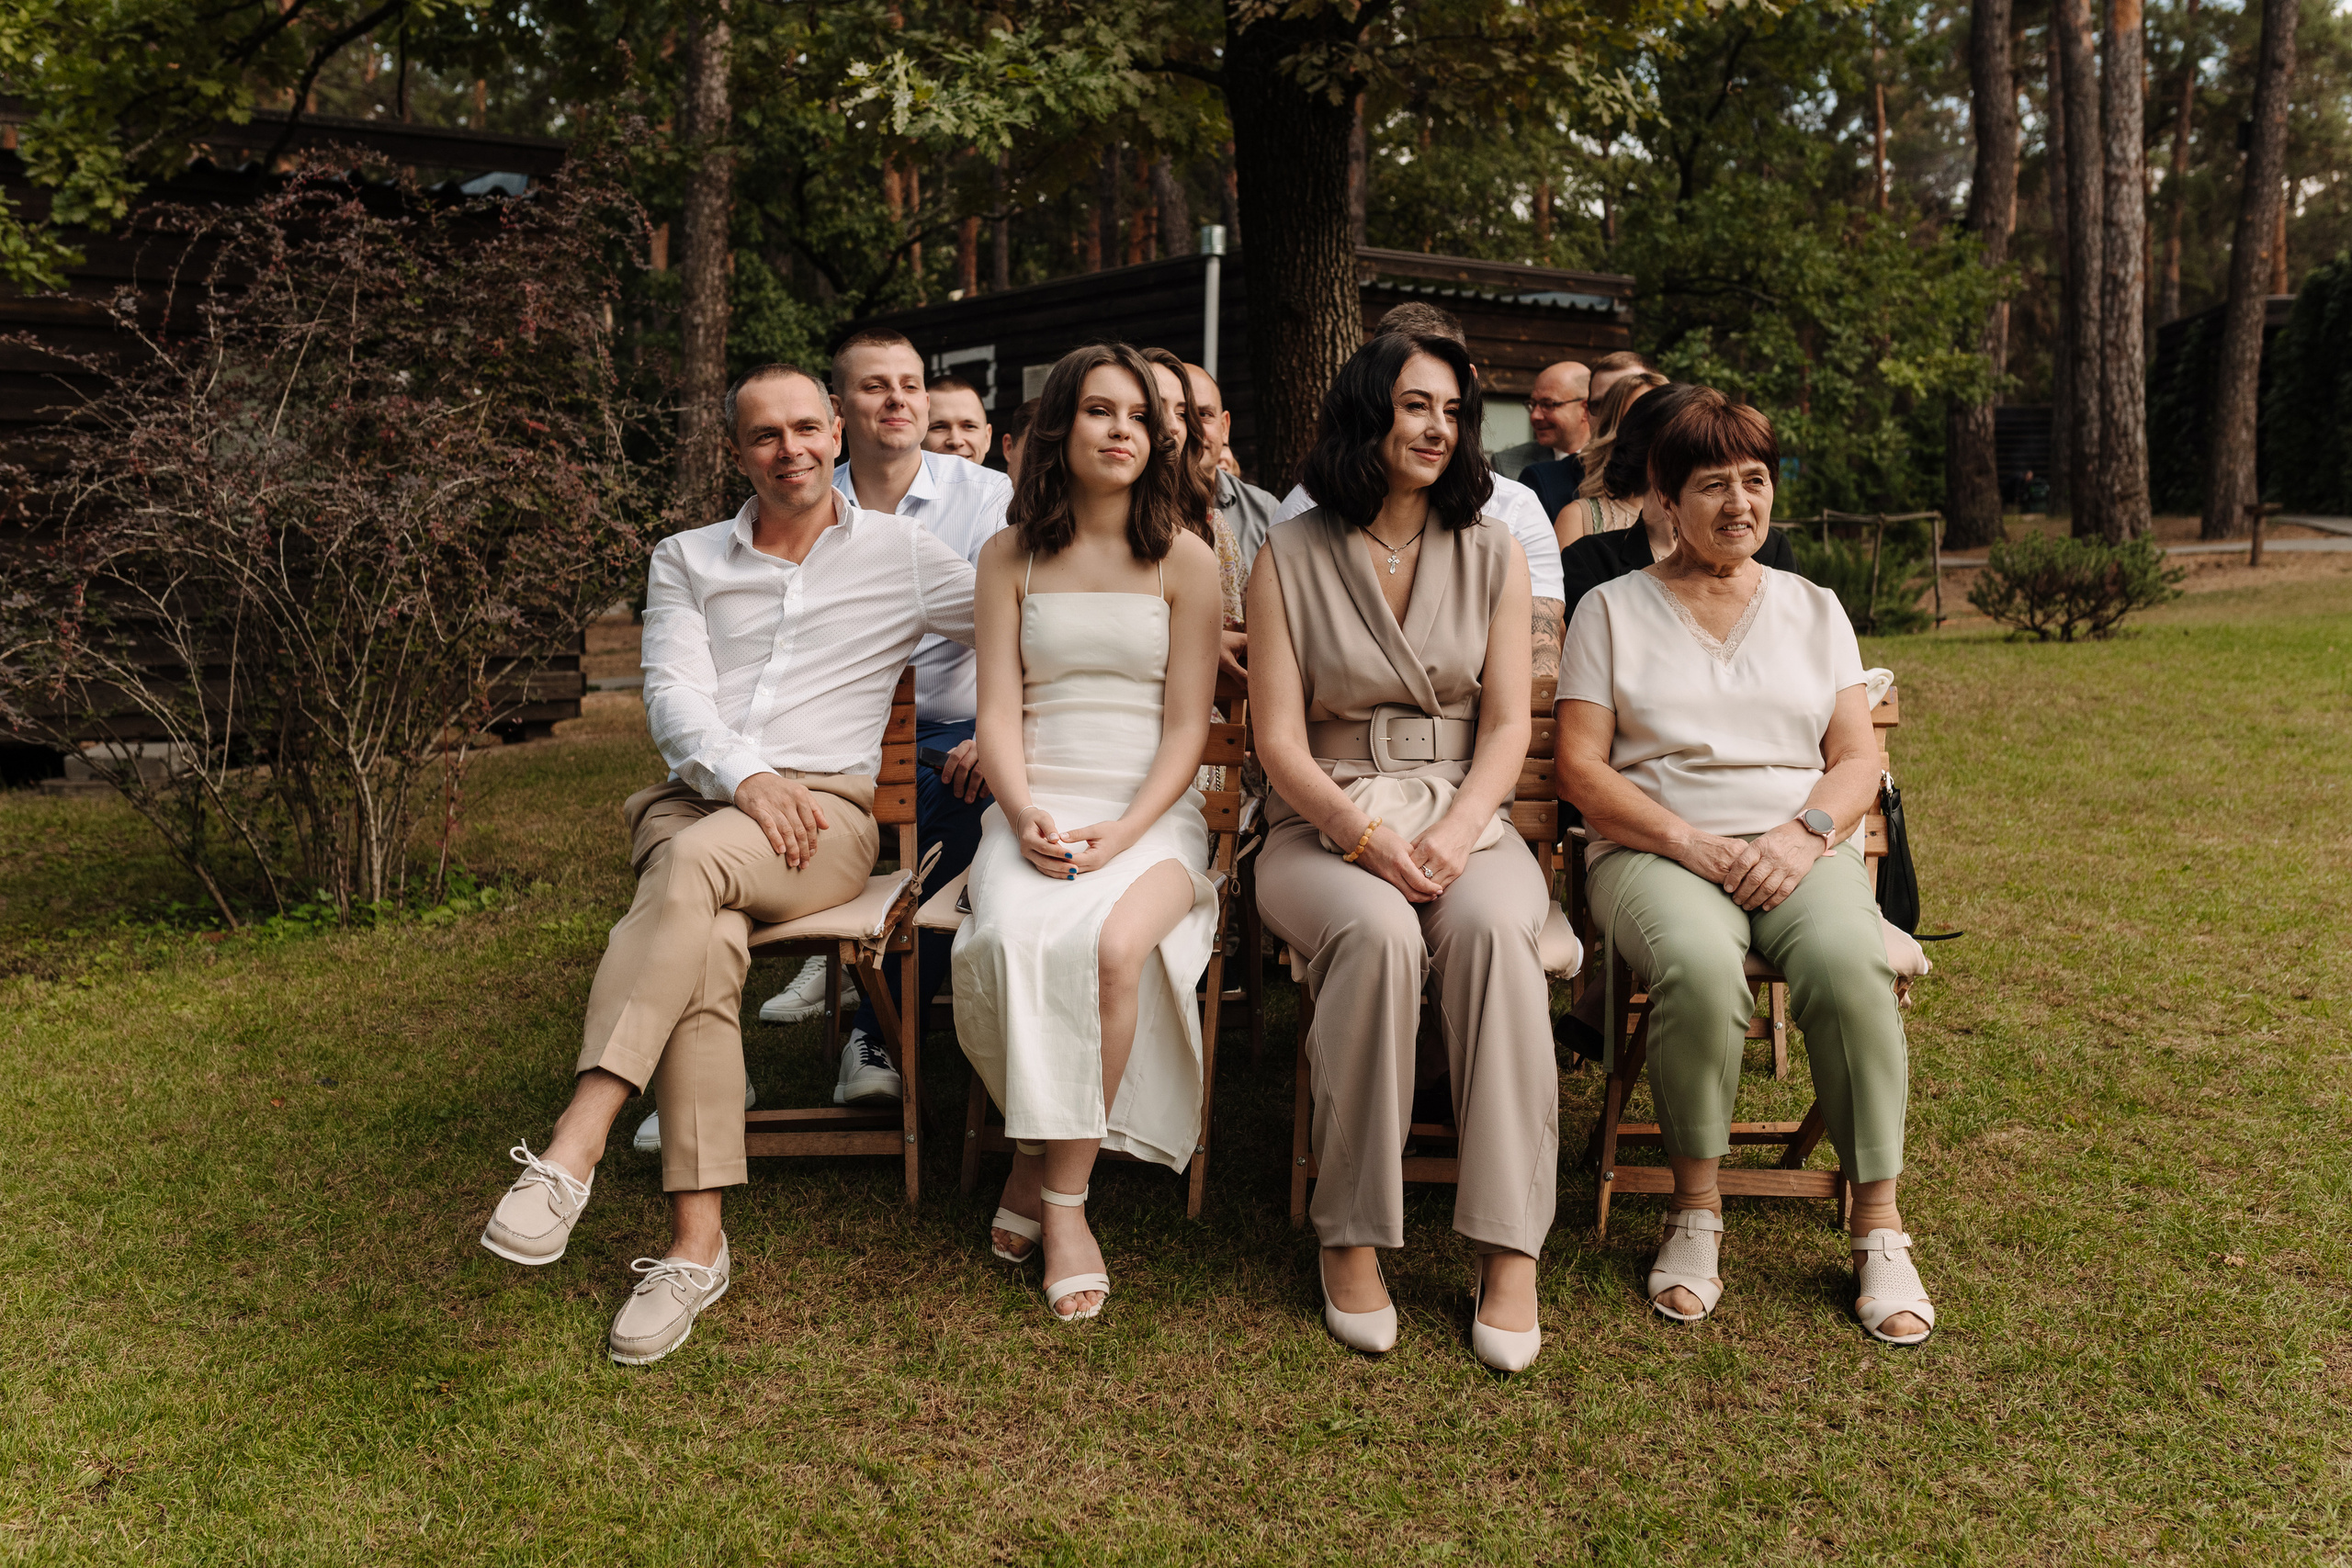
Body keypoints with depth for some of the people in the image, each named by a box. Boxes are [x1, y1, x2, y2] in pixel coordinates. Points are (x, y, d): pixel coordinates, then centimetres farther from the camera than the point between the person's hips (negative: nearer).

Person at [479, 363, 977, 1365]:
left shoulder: (900, 552, 14)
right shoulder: (687, 561, 19)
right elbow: (674, 698, 4)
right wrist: (748, 776, -15)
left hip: (828, 811, -2)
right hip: (693, 797, 2)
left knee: (696, 860, -36)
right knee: (706, 950, -31)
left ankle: (574, 1146, -40)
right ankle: (696, 1243, -30)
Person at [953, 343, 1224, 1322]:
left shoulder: (1184, 560, 8)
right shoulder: (1010, 558, 13)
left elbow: (1186, 726, 1)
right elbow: (997, 712, 6)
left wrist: (1124, 832, -15)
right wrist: (1023, 813, -14)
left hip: (1152, 813, -1)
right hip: (1038, 809, 1)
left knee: (1109, 943, -33)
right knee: (1014, 937, -32)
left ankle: (1051, 1186, -15)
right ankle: (1055, 1188, -13)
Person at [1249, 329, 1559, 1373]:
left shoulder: (1494, 556, 11)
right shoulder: (1289, 558, 4)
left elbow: (1507, 726, 4)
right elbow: (1280, 741, -2)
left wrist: (1452, 835, -14)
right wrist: (1367, 834, -18)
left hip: (1467, 818, 2)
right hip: (1328, 824, -1)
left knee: (1491, 927, -33)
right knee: (1378, 934, -35)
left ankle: (1509, 1247, -28)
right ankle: (1352, 1237, -21)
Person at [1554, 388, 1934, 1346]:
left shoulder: (1814, 609, 19)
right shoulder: (1612, 609, 11)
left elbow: (1857, 759, 10)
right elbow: (1581, 767, 1)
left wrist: (1806, 833, -12)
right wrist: (1696, 845, -13)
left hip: (1801, 849, 2)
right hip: (1657, 851, -2)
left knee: (1849, 961, -32)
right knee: (1700, 966, -36)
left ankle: (1879, 1227, -19)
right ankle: (1695, 1211, -17)